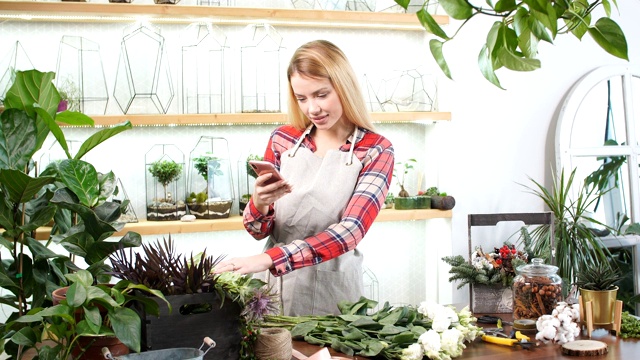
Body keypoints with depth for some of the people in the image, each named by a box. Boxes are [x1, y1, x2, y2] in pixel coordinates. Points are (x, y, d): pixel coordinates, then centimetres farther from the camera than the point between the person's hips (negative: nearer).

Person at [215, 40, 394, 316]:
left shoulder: (376, 151, -8)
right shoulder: (283, 140, 0)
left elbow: (351, 230, -21)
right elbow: (259, 231, 4)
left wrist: (270, 259, -31)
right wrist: (258, 204, -19)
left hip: (333, 292, -2)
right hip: (276, 287, 3)